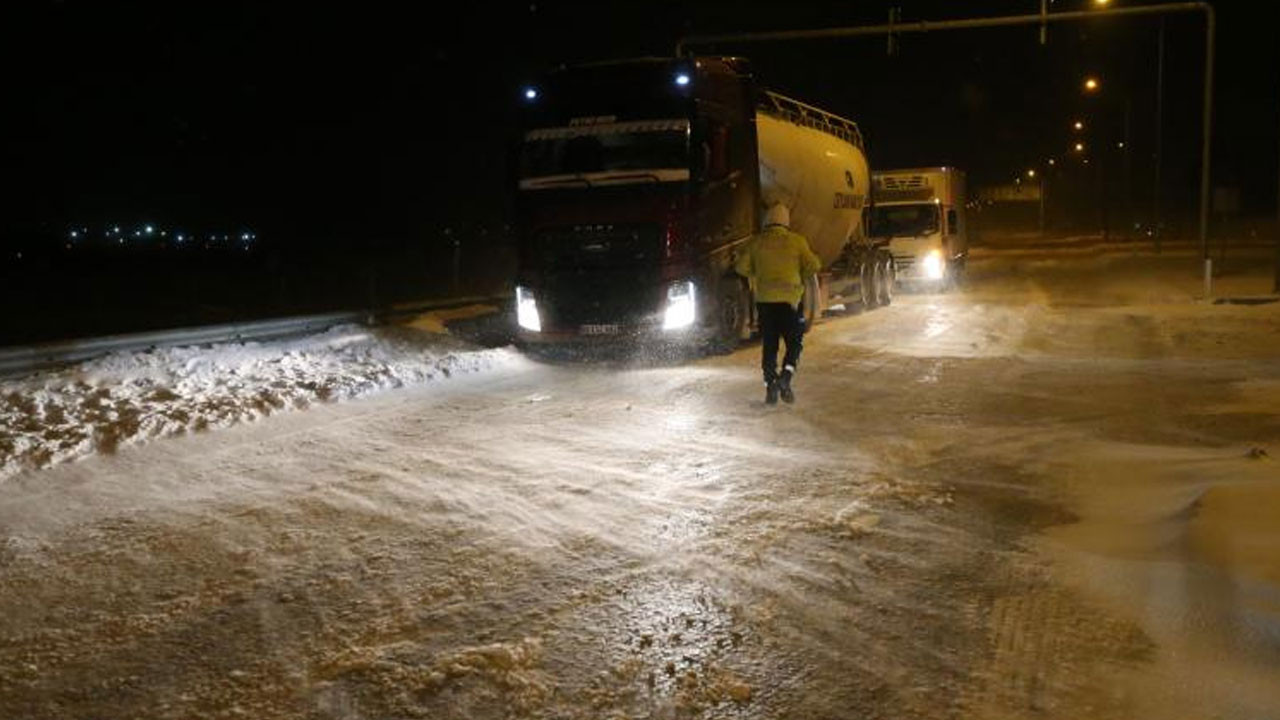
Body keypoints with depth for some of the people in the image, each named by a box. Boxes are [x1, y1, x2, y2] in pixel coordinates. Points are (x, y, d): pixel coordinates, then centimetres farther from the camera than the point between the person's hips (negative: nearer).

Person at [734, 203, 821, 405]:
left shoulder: (756, 241, 2)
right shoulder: (796, 240, -3)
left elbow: (741, 267, 0)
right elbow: (813, 266, -5)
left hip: (765, 299, 2)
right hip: (791, 299, -2)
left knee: (769, 345, 9)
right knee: (794, 342, 10)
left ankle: (770, 385, 4)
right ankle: (786, 376, -11)